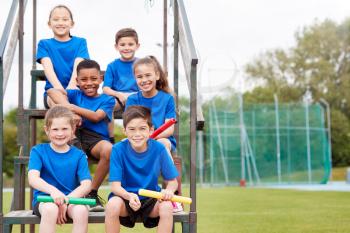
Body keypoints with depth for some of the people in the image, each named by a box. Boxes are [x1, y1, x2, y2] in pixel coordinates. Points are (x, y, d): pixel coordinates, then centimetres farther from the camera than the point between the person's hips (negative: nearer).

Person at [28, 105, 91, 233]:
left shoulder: (79, 155, 5)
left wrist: (66, 200, -22)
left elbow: (86, 185, -5)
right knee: (50, 209, -35)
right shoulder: (38, 151, 2)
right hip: (44, 199, -1)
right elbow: (33, 178, -14)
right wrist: (52, 190, -35)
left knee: (81, 210, -31)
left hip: (72, 198, 1)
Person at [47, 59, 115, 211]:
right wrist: (67, 107, -20)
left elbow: (96, 117, -5)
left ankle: (92, 193, -14)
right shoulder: (75, 95, 17)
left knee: (108, 149, -36)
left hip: (96, 139, -2)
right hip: (74, 136, 2)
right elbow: (52, 91, -2)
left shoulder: (107, 100, 15)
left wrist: (72, 108, -9)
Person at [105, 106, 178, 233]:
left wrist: (169, 190, -28)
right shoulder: (118, 149, -13)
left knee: (167, 206, -29)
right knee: (112, 204, -33)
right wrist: (129, 196, -37)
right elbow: (116, 185, -15)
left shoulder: (159, 149, -9)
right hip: (125, 196, -1)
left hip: (151, 199, 1)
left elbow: (172, 181, -3)